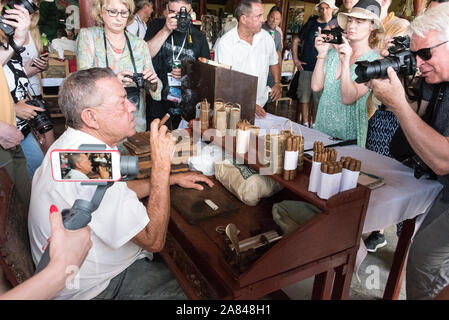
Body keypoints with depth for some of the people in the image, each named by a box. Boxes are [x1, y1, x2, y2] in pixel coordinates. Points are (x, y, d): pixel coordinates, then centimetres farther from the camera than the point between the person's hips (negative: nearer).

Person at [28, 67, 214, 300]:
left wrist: (172, 178, 7)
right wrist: (161, 164, -28)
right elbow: (153, 240, -30)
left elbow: (117, 192, 14)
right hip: (94, 287, -9)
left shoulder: (72, 142, 0)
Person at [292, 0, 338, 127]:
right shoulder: (311, 23, 8)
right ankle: (305, 124, 20)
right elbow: (296, 40, 13)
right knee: (304, 98, 7)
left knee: (321, 100, -1)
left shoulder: (337, 24, 3)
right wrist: (295, 59, 6)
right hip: (306, 67, 2)